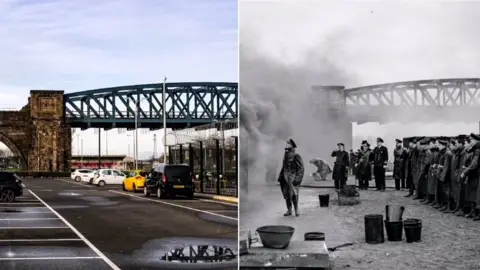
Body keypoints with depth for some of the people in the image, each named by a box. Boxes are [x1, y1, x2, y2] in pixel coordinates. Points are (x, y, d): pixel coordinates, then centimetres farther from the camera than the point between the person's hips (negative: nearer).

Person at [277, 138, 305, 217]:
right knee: (286, 194, 6)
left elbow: (301, 169, -13)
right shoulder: (286, 156, 10)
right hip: (286, 178, 7)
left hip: (293, 178, -7)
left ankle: (296, 209, 2)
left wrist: (297, 179, -20)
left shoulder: (296, 157, -11)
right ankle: (289, 210, 15)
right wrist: (280, 177, 14)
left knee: (293, 194, -13)